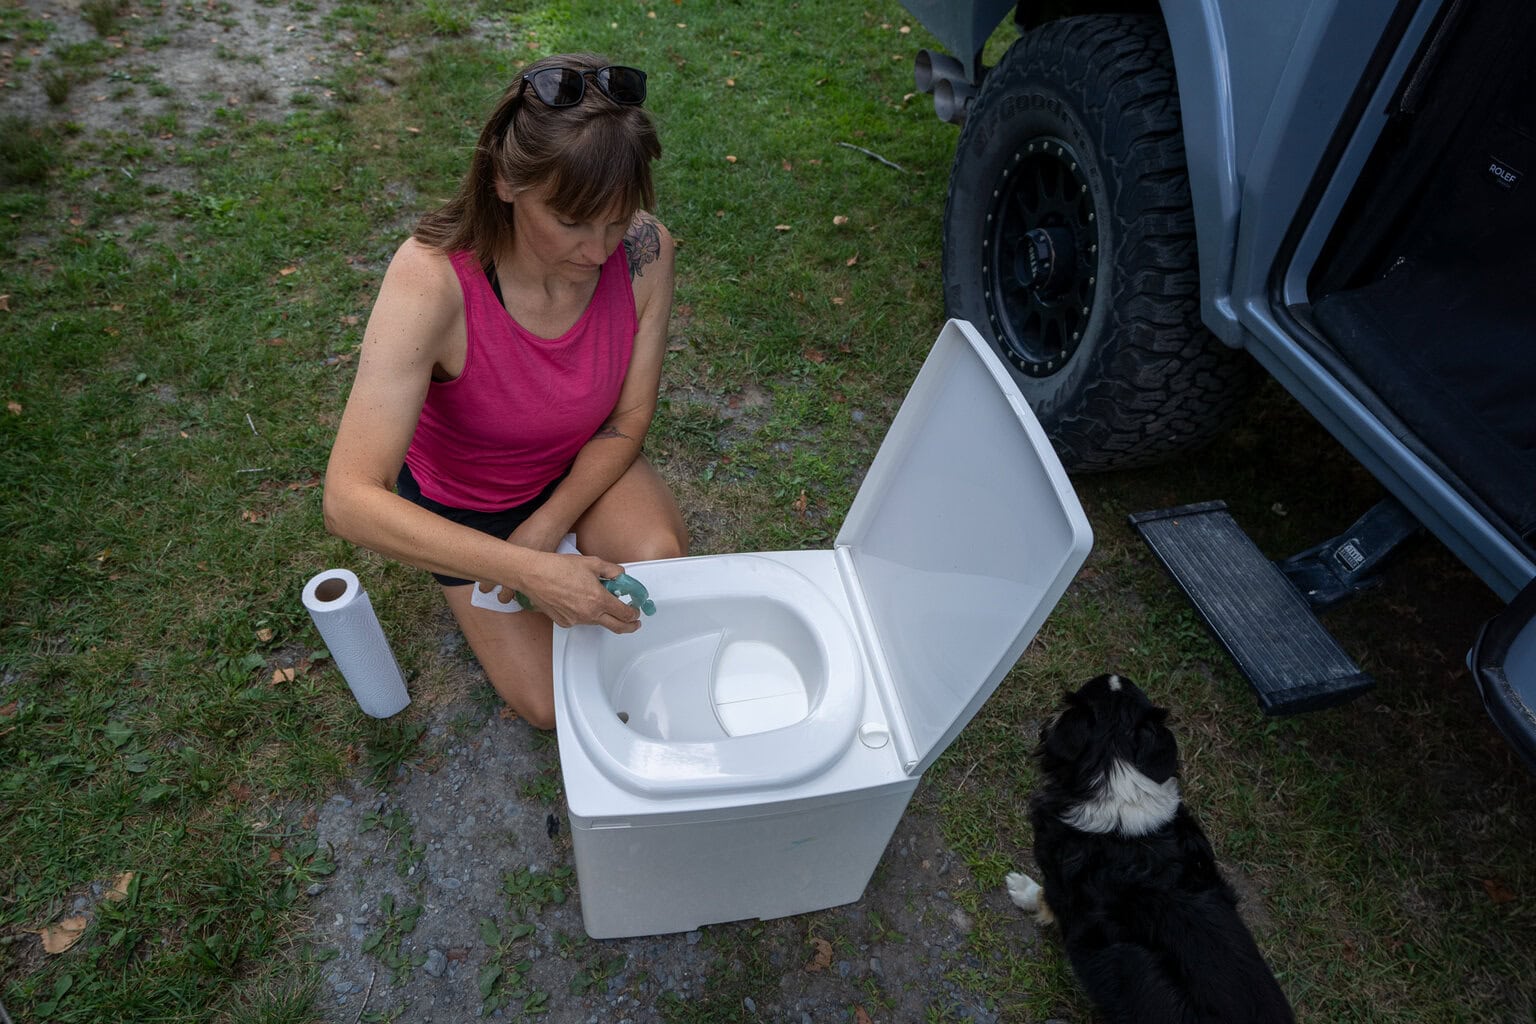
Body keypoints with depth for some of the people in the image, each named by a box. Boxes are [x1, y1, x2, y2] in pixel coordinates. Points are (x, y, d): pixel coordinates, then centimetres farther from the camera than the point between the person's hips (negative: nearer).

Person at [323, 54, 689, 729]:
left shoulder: (644, 250, -25)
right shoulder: (432, 280, -36)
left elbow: (630, 418, -12)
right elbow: (350, 501, -39)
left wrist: (543, 531, -21)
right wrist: (530, 571, -46)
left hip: (584, 463, 2)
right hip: (468, 501, -2)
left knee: (659, 556, -29)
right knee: (552, 705, -4)